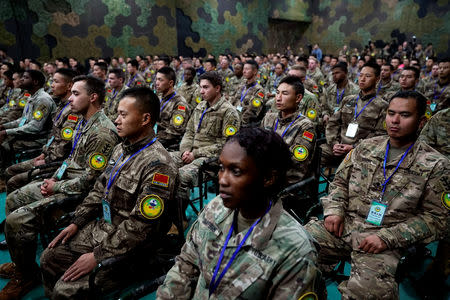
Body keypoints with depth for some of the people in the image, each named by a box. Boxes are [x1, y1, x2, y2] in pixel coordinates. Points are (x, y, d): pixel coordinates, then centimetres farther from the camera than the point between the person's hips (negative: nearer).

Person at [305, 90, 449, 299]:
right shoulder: (366, 146, 11)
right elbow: (340, 182, 17)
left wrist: (387, 237, -13)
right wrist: (334, 210, -2)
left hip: (385, 239, -3)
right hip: (344, 224, 4)